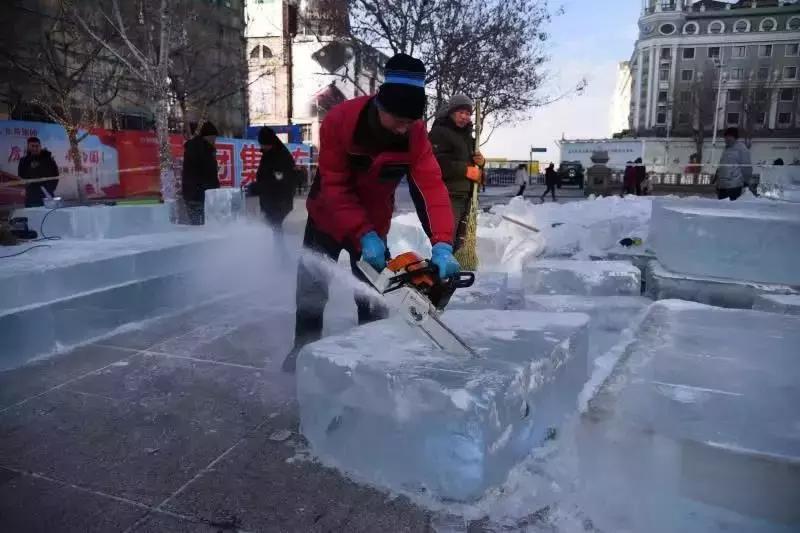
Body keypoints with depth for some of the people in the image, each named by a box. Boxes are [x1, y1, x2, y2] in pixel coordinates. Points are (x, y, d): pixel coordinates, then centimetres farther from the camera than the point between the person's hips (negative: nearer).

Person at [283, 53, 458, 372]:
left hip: (374, 222, 1)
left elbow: (431, 187, -33)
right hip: (328, 217, -1)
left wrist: (442, 245, -47)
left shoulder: (415, 134, -25)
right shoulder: (339, 120, -30)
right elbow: (335, 187, -27)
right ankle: (304, 349, 27)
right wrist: (363, 236, -36)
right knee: (312, 286, 8)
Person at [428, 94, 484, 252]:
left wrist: (480, 162, 6)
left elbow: (474, 164, 31)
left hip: (465, 194, 9)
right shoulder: (439, 132, -6)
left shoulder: (467, 136, 23)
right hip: (447, 195, -9)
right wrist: (466, 170, -18)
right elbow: (437, 162, -21)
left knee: (459, 240, 15)